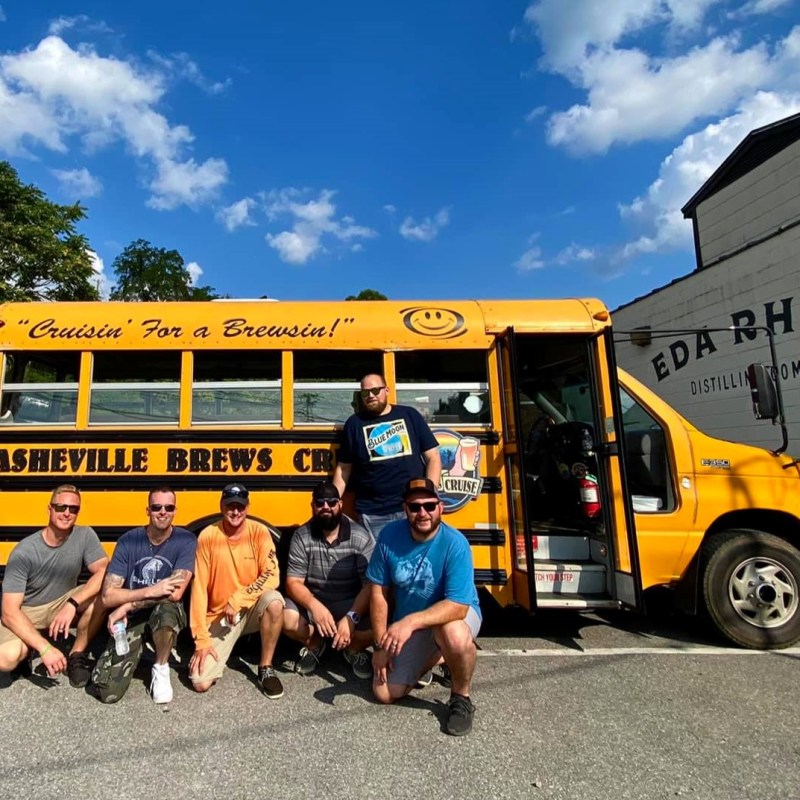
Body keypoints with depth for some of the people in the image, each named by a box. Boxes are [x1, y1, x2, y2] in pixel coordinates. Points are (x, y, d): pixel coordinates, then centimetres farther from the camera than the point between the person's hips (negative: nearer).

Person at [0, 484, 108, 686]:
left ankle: (77, 655, -7)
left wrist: (72, 604, -36)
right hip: (25, 614, -2)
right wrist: (45, 648, -32)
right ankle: (40, 642, 4)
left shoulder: (85, 535, -15)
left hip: (62, 605, 2)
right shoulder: (24, 552, -22)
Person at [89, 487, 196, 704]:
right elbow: (107, 596, -15)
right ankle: (135, 654, 21)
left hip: (166, 612, -1)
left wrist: (127, 606, -19)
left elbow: (175, 593, -23)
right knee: (108, 691, -15)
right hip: (131, 619, 1)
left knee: (166, 609, -38)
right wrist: (150, 591, -28)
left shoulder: (186, 540, -15)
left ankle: (161, 669, -7)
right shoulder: (128, 541, -11)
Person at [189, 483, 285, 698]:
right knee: (200, 682, -14)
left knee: (274, 602, -34)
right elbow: (199, 589, -11)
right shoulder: (207, 536, -12)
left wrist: (237, 600, -26)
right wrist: (201, 639, -13)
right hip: (219, 617, 0)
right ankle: (221, 650, 20)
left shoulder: (259, 532, -12)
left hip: (252, 609, 0)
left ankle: (266, 669, -10)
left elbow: (271, 577, -18)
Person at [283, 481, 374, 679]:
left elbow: (371, 585, -16)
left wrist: (351, 617, -30)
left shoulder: (361, 537, -14)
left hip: (351, 604, -1)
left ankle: (354, 649, 9)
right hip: (313, 602, 1)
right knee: (287, 619, -28)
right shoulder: (301, 537, -10)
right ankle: (314, 644, 8)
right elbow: (293, 583, -12)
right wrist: (314, 606, -31)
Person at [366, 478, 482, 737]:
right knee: (384, 694, -1)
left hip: (453, 614, -4)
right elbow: (378, 591, -8)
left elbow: (458, 606, -33)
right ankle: (431, 658, 27)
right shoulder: (390, 536, -17)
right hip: (406, 626, 4)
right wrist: (381, 644, -9)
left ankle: (461, 698, -7)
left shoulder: (454, 543, -28)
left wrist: (411, 621, -44)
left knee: (454, 636, -39)